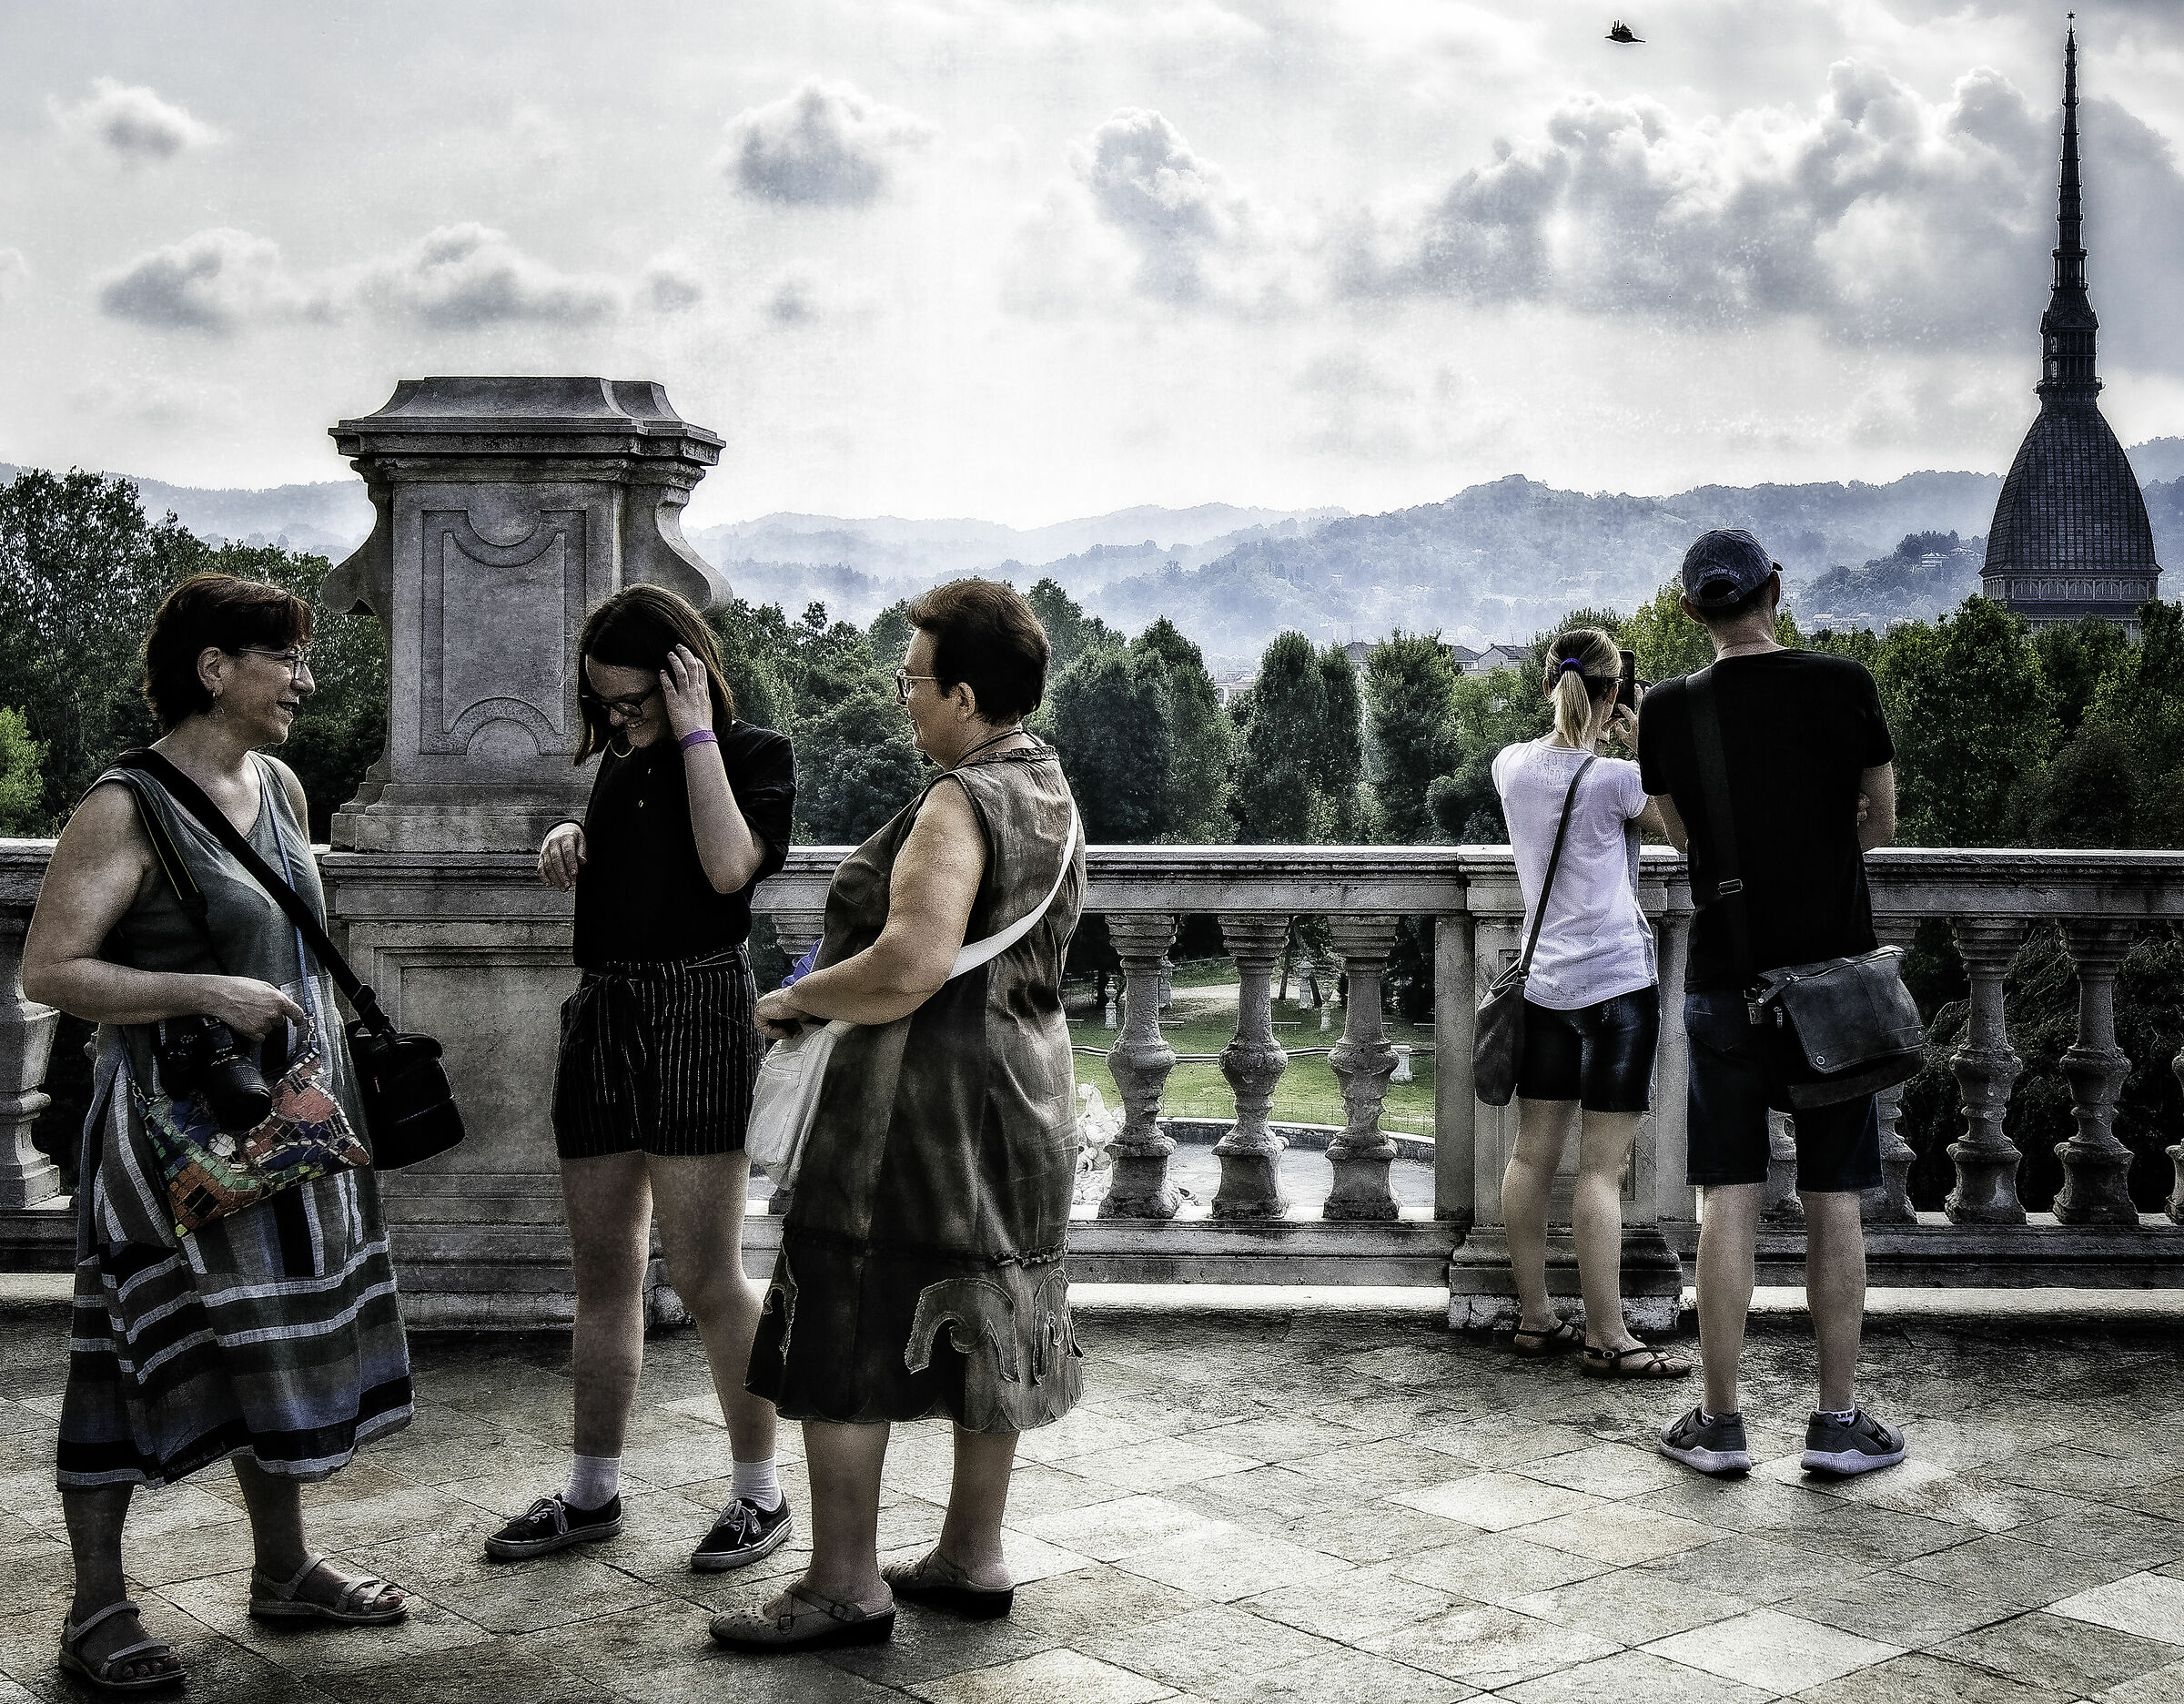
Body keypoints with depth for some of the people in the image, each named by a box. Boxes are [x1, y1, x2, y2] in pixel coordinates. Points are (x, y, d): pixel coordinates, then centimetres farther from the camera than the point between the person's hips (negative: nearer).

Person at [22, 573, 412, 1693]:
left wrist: (329, 1059, 18)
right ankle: (96, 1609, 12)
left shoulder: (280, 786, 8)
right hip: (178, 1119, -8)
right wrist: (203, 993, -26)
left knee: (283, 1338, 15)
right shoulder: (126, 807, -15)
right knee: (140, 1351, 0)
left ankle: (283, 1569, 29)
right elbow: (48, 970, -19)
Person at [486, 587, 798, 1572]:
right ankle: (591, 1492, 19)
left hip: (700, 1013, -7)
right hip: (602, 1011, 7)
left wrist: (694, 731, -15)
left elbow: (728, 866, -21)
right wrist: (567, 844, 7)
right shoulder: (621, 764, 17)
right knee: (603, 1271, 10)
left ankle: (760, 1492, 7)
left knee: (704, 1275, -6)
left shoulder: (754, 754, -3)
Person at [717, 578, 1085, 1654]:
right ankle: (972, 1556, 24)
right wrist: (843, 978, 17)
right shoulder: (1051, 792, 12)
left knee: (840, 1343, -1)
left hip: (922, 1107, -10)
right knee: (986, 1324, 15)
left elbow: (911, 967, -30)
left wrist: (797, 999, -15)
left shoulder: (959, 805, -19)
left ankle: (845, 1584, 3)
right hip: (1025, 1095, 10)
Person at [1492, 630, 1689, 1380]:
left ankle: (1535, 1318, 19)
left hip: (1543, 984, 6)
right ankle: (1607, 1338, 0)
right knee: (1601, 1168, -4)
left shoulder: (1511, 765, 2)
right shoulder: (1615, 780, -14)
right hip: (1615, 985, -6)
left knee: (1533, 1155, 10)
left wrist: (1598, 743, 21)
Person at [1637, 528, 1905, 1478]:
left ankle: (1719, 1425, 8)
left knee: (1728, 1201, 5)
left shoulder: (1669, 711, -3)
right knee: (1834, 1203, 6)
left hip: (1723, 981, 1)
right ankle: (1838, 1423, 11)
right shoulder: (1843, 686, -6)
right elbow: (1880, 826, 5)